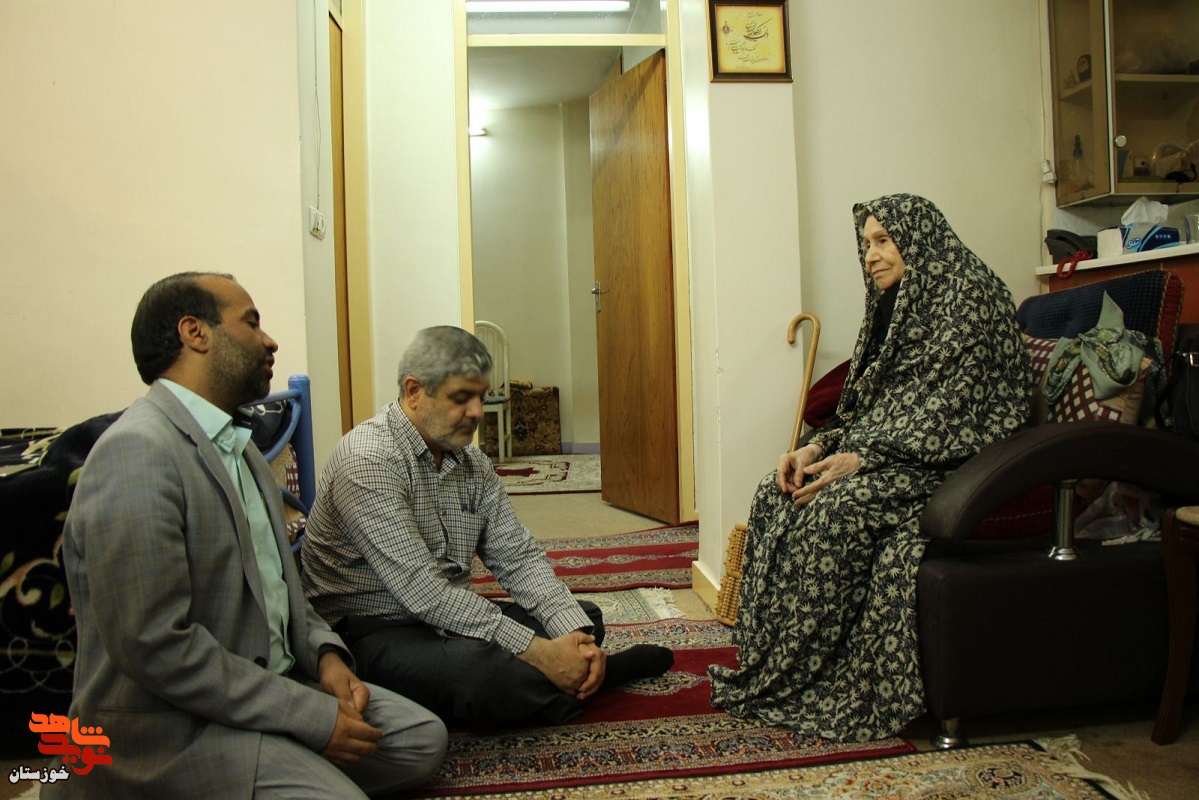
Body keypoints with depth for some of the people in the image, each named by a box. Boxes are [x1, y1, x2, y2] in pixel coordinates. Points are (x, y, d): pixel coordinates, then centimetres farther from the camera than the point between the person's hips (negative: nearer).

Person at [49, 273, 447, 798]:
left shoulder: (237, 446, 11)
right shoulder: (137, 451, -21)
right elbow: (155, 645, -26)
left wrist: (324, 653, -1)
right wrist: (314, 715, -21)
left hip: (269, 686, 9)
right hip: (175, 728, -9)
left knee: (423, 740, 6)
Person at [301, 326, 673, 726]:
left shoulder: (472, 463, 6)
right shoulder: (368, 460, -21)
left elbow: (518, 558, 3)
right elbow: (422, 592, -27)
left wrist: (576, 633, -15)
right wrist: (536, 650, -29)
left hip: (450, 618, 8)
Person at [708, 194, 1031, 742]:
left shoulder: (970, 297, -9)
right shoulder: (893, 306, 18)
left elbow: (951, 408, -18)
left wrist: (861, 459, -24)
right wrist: (819, 446, -3)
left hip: (950, 465, -8)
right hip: (885, 457, 8)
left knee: (836, 508, -32)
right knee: (775, 495, -14)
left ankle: (795, 681, -20)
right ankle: (769, 666, -12)